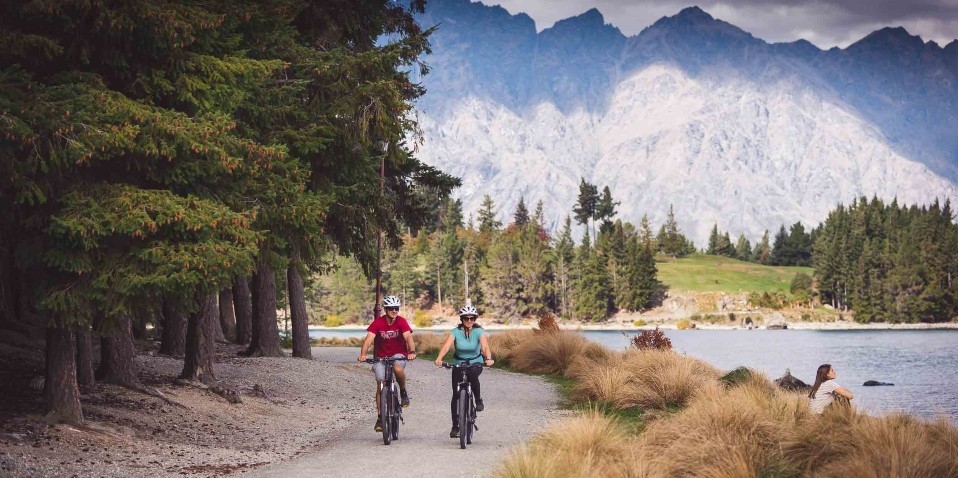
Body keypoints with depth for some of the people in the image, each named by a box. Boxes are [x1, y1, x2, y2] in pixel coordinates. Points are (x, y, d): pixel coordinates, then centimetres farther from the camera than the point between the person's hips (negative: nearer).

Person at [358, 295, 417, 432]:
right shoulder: (378, 323, -14)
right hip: (381, 356, 1)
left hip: (398, 355, -1)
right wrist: (363, 354, -42)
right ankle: (380, 417, 4)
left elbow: (408, 337, -27)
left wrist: (412, 352, -46)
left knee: (398, 369, -35)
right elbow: (369, 339, -25)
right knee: (380, 385, -6)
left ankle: (403, 392, -6)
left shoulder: (401, 322, -14)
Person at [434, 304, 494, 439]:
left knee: (472, 375, -37)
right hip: (459, 364, 2)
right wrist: (439, 359, -44)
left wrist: (489, 359, -48)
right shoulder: (456, 331, -11)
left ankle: (478, 400, -13)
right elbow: (446, 346, -26)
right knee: (456, 395, -6)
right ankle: (455, 426, 4)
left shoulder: (478, 331, -12)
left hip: (476, 363, -2)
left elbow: (485, 346, -28)